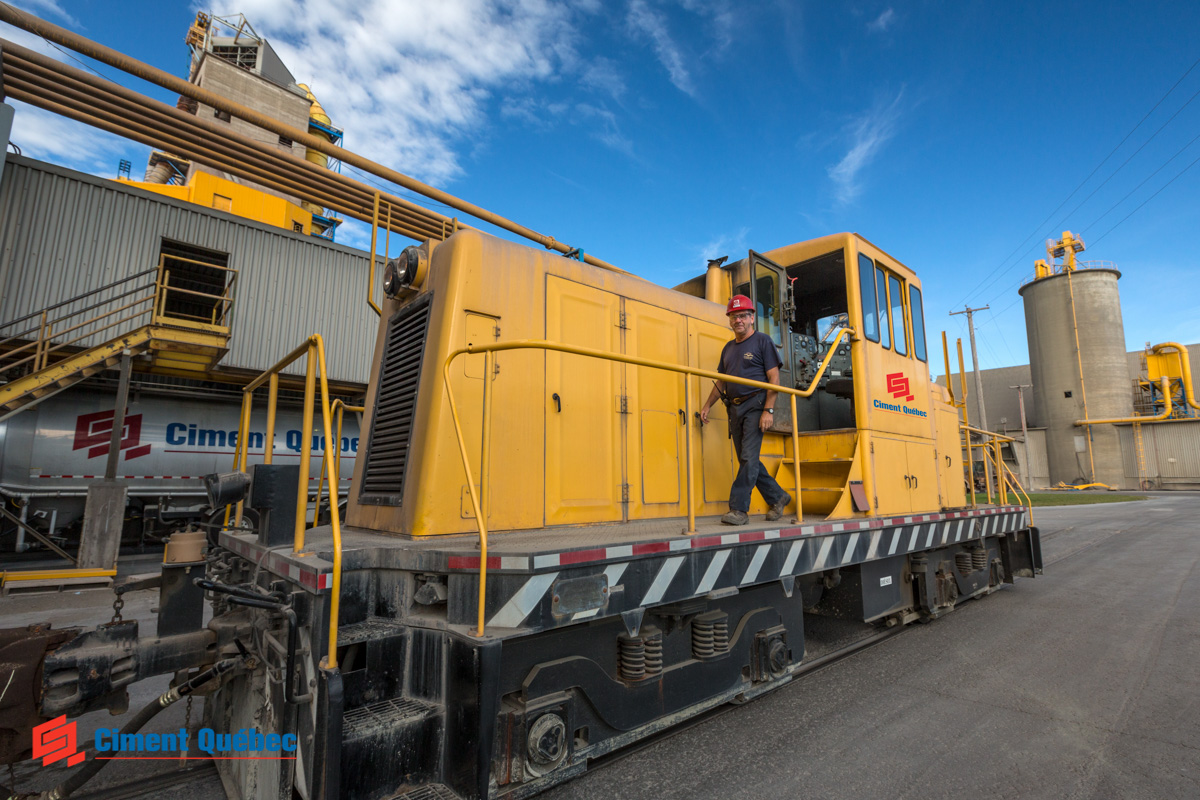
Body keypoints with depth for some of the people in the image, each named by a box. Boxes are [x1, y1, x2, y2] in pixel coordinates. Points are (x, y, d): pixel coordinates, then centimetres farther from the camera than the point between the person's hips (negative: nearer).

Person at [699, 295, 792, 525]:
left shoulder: (762, 340, -1)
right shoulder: (729, 348, 19)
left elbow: (774, 378, -8)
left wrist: (768, 410, -17)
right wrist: (707, 406, 15)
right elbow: (721, 381, 23)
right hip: (735, 408, 7)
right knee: (746, 459, 9)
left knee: (748, 457, -11)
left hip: (755, 405, -7)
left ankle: (739, 509, -8)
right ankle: (778, 497, 24)